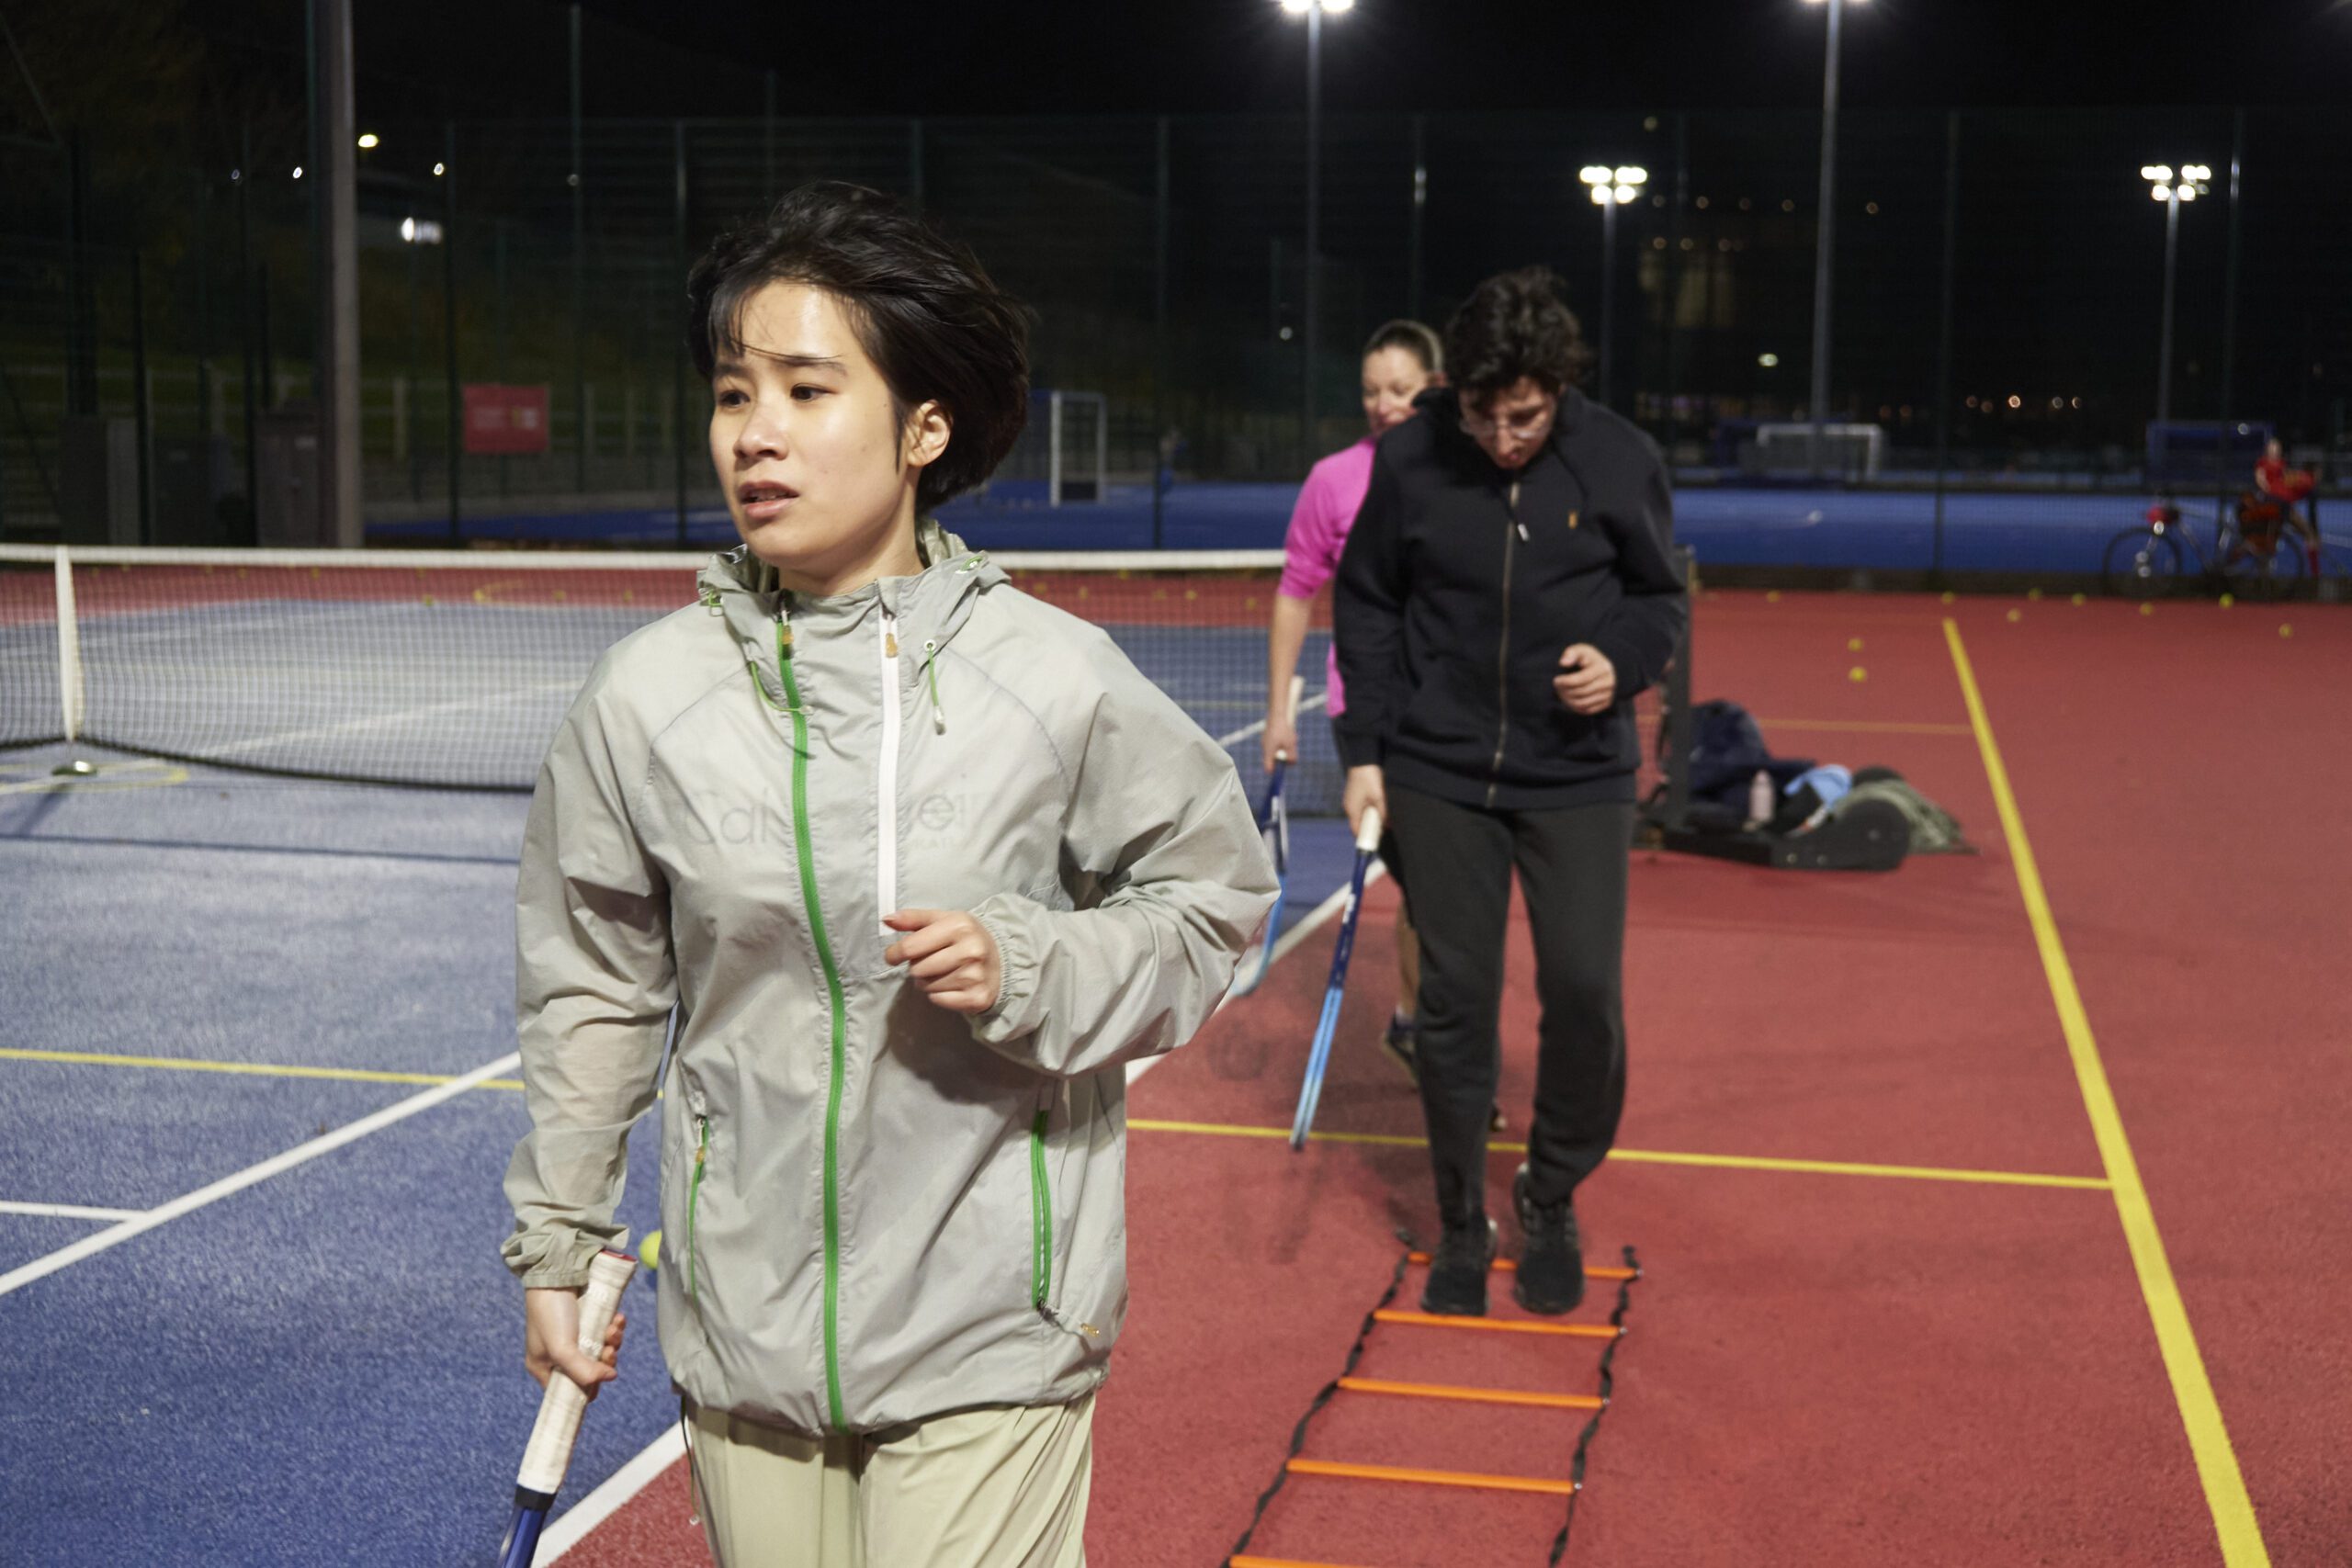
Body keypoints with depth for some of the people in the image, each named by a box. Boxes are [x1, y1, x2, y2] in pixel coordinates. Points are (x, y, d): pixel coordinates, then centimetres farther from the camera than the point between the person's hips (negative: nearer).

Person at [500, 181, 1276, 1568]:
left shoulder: (1056, 679, -8)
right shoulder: (648, 697, -2)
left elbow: (1212, 895, 3)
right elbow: (593, 988, 9)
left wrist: (1027, 971, -14)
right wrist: (559, 1242, 14)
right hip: (742, 1335, 2)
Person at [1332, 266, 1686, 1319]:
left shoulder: (1619, 462, -6)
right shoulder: (1408, 460, -5)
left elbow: (1661, 596, 7)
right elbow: (1365, 604, 6)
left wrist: (1622, 662, -15)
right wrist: (1362, 749, 2)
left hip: (1579, 774, 0)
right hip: (1438, 773, 1)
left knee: (1584, 992, -5)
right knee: (1453, 999, 4)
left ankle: (1552, 1201, 21)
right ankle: (1461, 1225, 20)